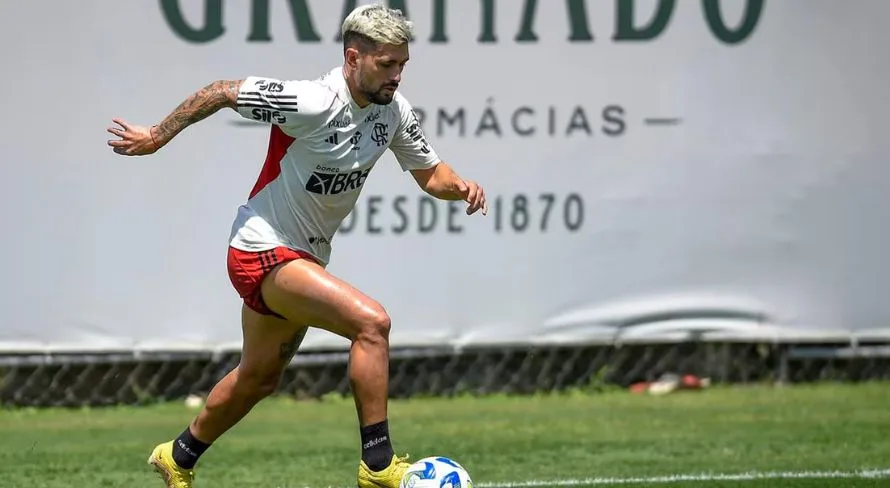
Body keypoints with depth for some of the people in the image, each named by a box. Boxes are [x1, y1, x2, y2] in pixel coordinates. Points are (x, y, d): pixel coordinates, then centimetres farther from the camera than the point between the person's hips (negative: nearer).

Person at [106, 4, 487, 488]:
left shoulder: (393, 110, -4)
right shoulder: (312, 103, -26)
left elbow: (430, 174, 8)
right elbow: (222, 92, -17)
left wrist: (460, 186, -15)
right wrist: (156, 137, -10)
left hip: (306, 257, 9)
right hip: (264, 251, -9)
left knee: (258, 379, 24)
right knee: (371, 322, -26)